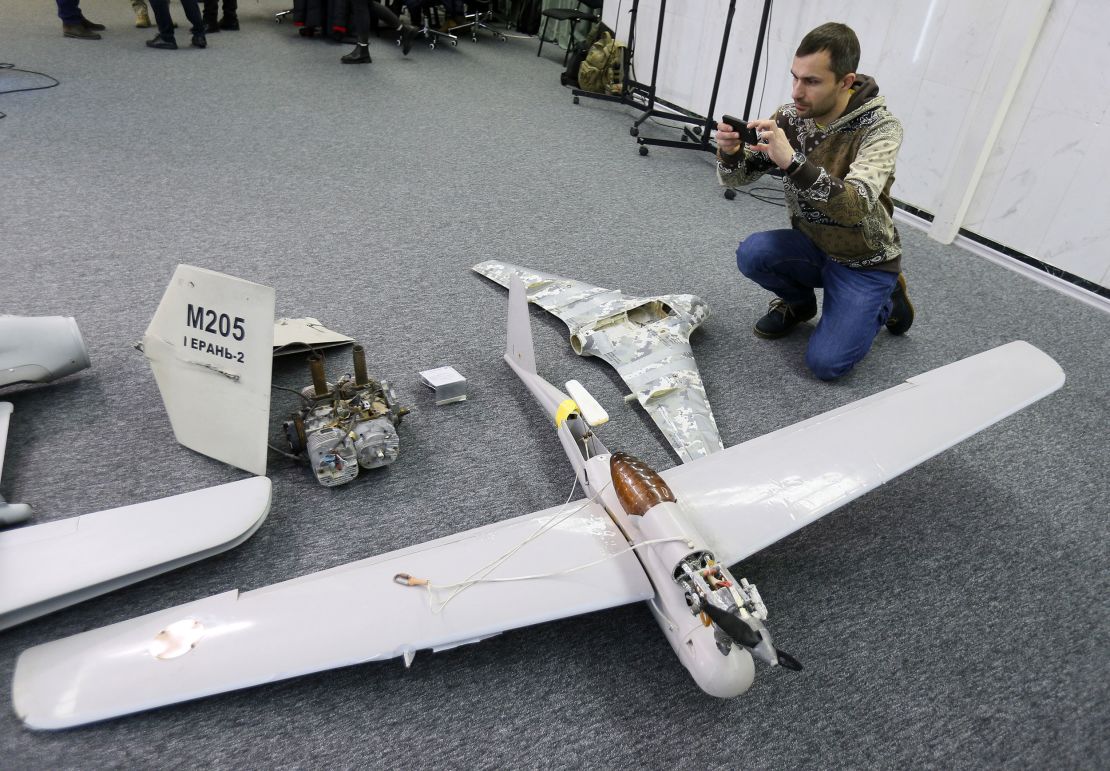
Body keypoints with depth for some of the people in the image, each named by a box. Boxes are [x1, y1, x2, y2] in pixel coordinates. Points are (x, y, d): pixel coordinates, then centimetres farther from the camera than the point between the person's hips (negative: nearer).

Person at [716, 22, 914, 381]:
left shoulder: (880, 127, -24)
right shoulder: (789, 116, -9)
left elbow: (855, 206, -39)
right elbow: (734, 178, -8)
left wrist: (793, 162, -50)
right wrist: (729, 151, -31)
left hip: (864, 261, -4)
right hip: (812, 246, 4)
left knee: (825, 363, -15)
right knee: (751, 254, -25)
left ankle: (885, 299, 15)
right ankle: (799, 302, 8)